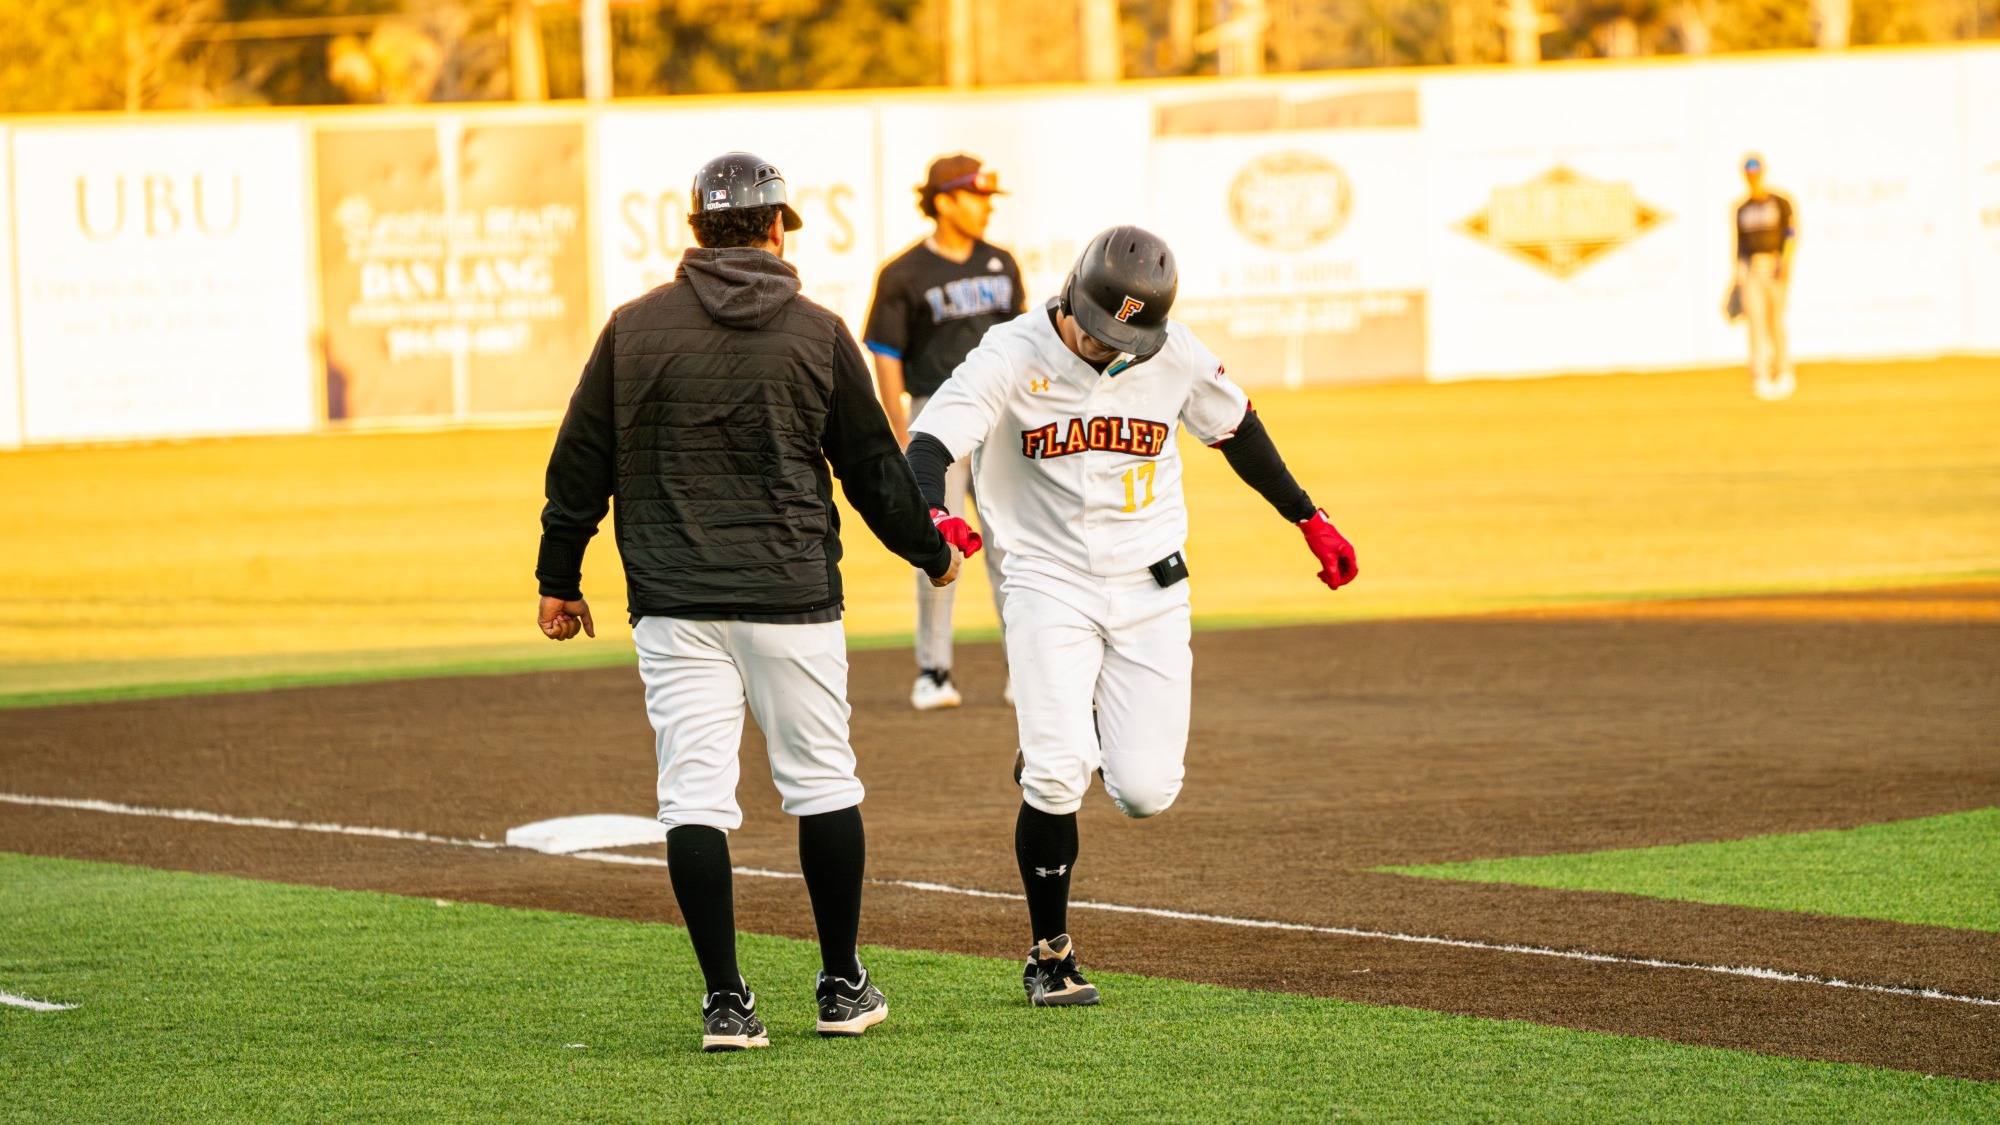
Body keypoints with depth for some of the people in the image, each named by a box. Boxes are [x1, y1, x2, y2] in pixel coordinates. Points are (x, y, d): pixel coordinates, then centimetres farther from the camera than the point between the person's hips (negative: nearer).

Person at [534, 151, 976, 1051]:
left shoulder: (636, 328, 2)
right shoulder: (818, 334, 0)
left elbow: (580, 463, 5)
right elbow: (874, 466, 7)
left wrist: (559, 579, 15)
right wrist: (930, 553, 23)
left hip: (672, 605, 0)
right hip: (791, 599, 0)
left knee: (694, 798, 0)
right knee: (823, 785, 13)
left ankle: (726, 1002, -5)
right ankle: (843, 988, 19)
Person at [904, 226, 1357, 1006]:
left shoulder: (1177, 358, -5)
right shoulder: (1013, 356, -13)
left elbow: (1235, 429, 14)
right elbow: (931, 442, -23)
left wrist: (1308, 518, 18)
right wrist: (932, 517, -44)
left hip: (1149, 591, 2)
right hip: (1050, 585, -2)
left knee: (1145, 792, -6)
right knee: (1056, 779, -17)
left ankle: (1069, 736, 30)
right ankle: (1050, 955, 2)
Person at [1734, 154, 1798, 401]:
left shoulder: (1780, 203, 1)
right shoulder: (1742, 210, 14)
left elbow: (1791, 234, -4)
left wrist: (1786, 262, -17)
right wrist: (1738, 277, 11)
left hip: (1776, 268, -3)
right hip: (1750, 270, 3)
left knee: (1776, 323, -1)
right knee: (1756, 323, -7)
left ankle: (1784, 374, 16)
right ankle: (1761, 378, -10)